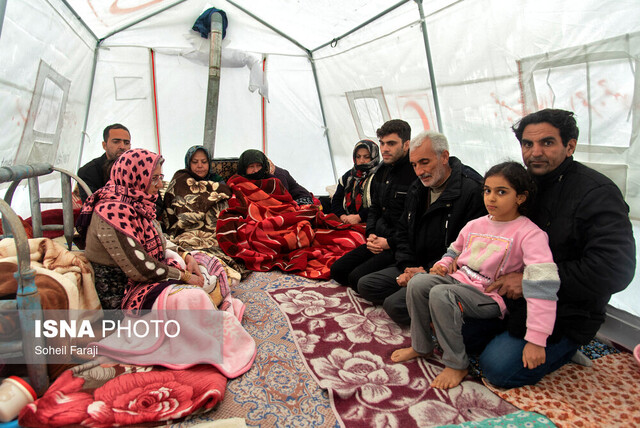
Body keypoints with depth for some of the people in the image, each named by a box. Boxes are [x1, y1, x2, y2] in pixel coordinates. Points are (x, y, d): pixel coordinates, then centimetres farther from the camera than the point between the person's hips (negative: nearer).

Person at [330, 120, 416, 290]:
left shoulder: (416, 173, -17)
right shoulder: (382, 170, 11)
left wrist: (390, 242, -17)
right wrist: (371, 234, 3)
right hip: (379, 241, 9)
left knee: (357, 278, -20)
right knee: (337, 270, 5)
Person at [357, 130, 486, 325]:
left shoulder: (473, 190, -17)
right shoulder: (417, 188, 10)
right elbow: (403, 232, 16)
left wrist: (428, 272, -20)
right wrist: (407, 267, 0)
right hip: (414, 267, 9)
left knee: (395, 304, -25)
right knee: (365, 285, 2)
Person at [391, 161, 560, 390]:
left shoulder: (529, 234, -15)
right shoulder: (475, 225, 8)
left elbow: (543, 285, -23)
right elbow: (454, 251, 26)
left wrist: (536, 339, -27)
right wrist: (444, 263, 1)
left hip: (489, 296, -6)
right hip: (458, 279, 7)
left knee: (440, 294, -31)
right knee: (417, 282, -17)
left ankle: (457, 364, -12)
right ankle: (421, 347, 4)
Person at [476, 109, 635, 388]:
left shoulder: (598, 193, -15)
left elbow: (615, 270, -24)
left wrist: (533, 281, -24)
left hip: (563, 315, -6)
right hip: (510, 297, 7)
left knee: (498, 368, -16)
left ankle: (566, 348, 10)